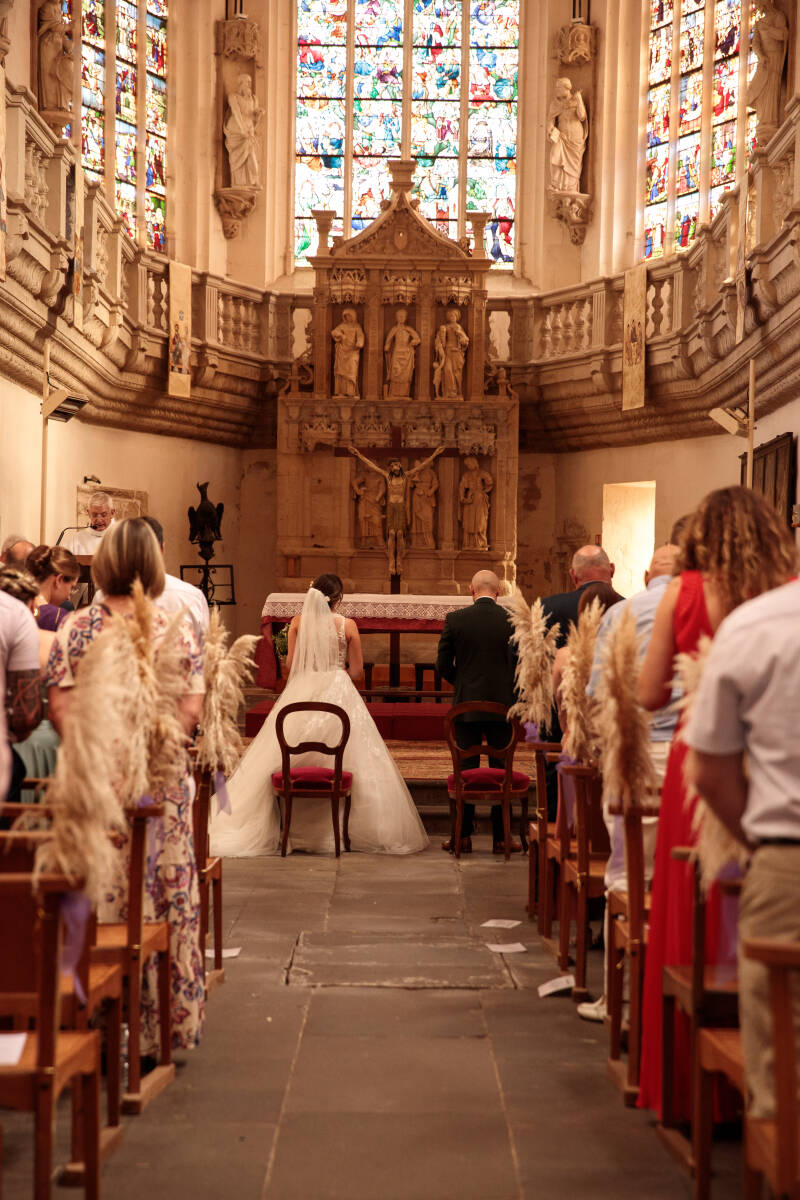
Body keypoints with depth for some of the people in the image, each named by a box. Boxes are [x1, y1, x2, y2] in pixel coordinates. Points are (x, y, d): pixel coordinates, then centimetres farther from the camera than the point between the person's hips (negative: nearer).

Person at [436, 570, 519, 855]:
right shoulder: (513, 620, -4)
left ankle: (463, 836, 9)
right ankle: (500, 838, 9)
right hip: (503, 704, 0)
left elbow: (443, 664, 0)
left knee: (465, 770, 7)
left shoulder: (455, 619, -3)